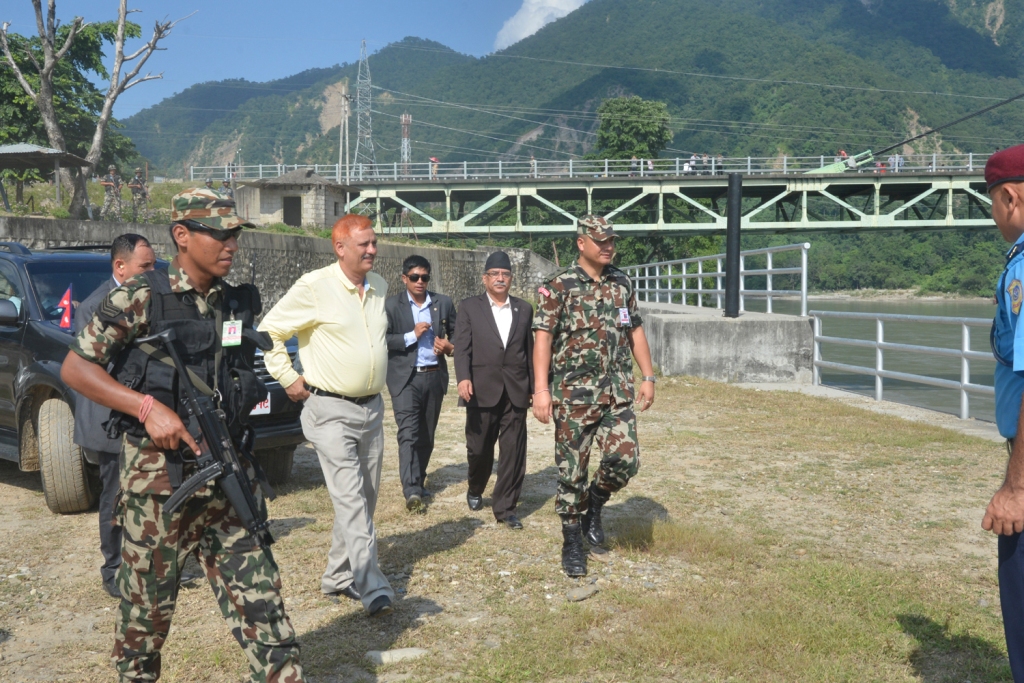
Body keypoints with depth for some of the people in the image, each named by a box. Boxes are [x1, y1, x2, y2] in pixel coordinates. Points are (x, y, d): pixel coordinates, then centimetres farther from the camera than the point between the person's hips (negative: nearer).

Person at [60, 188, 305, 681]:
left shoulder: (242, 302, 8)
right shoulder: (139, 299, -7)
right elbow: (74, 367, -6)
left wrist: (244, 400, 4)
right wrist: (148, 407, -16)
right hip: (158, 481, -4)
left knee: (259, 598, 2)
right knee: (147, 606, 12)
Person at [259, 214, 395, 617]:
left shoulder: (379, 286, 9)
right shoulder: (314, 286, -12)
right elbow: (269, 331, -7)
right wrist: (289, 380, -7)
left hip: (372, 407, 7)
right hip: (331, 411, -7)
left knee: (365, 498, 12)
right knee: (351, 501, -12)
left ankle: (339, 576, 26)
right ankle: (373, 589, -12)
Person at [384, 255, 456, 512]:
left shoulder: (443, 303, 7)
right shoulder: (391, 305, 0)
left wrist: (450, 346, -7)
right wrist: (412, 336, -16)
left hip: (435, 377, 4)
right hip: (405, 378, -3)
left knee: (427, 435, 11)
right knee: (408, 434, -13)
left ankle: (418, 483, 25)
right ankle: (412, 491, -19)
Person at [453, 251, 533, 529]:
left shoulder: (524, 309, 12)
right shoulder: (469, 307, 4)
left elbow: (530, 350, 13)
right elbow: (462, 347, -6)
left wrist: (535, 387, 11)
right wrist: (463, 378, -21)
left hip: (516, 391, 2)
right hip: (482, 390, -2)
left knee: (513, 451, 0)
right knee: (479, 448, 8)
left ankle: (505, 508, 9)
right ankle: (475, 491, 36)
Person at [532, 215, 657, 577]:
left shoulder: (622, 282, 9)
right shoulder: (561, 285, -6)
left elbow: (636, 330, 16)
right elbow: (543, 337, -9)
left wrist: (648, 377, 10)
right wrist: (541, 390, -16)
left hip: (617, 391, 4)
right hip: (573, 393, -4)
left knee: (625, 459, -8)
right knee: (572, 469, 2)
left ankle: (595, 503, 23)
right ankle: (572, 544, 18)